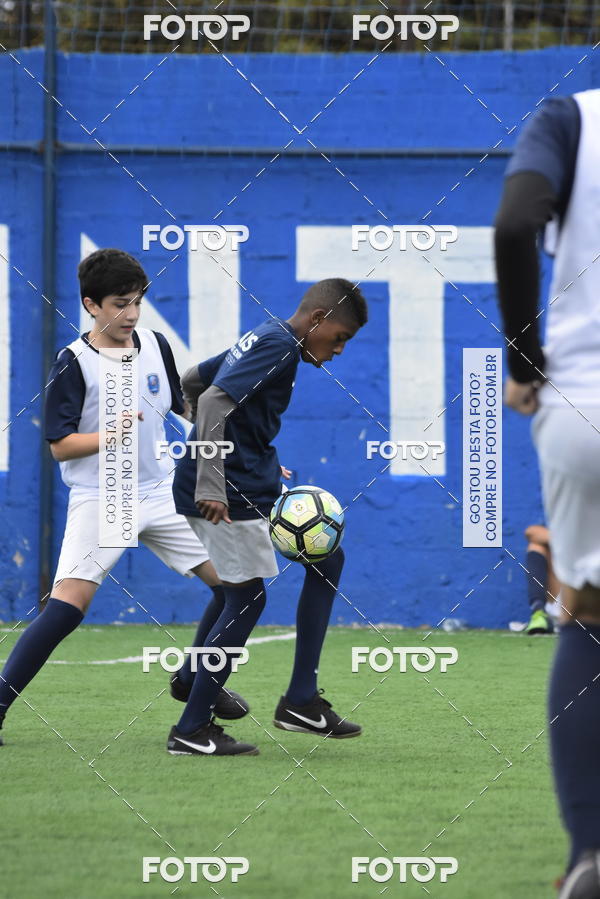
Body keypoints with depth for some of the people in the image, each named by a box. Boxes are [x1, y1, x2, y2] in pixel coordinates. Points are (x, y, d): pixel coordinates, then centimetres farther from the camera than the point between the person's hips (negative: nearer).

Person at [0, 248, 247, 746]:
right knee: (68, 604, -21)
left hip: (161, 495, 6)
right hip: (99, 500, -6)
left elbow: (187, 406, 19)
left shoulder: (155, 345, 4)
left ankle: (195, 681, 23)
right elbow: (60, 445, -11)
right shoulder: (73, 363, -11)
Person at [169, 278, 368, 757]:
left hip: (256, 489, 11)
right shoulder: (279, 347, -14)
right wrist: (210, 488, -27)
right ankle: (191, 731, 1)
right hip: (229, 494, -11)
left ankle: (301, 700, 9)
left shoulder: (262, 339, 16)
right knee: (247, 597, -6)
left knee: (326, 556, 11)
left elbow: (192, 380, 25)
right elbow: (213, 401, -26)